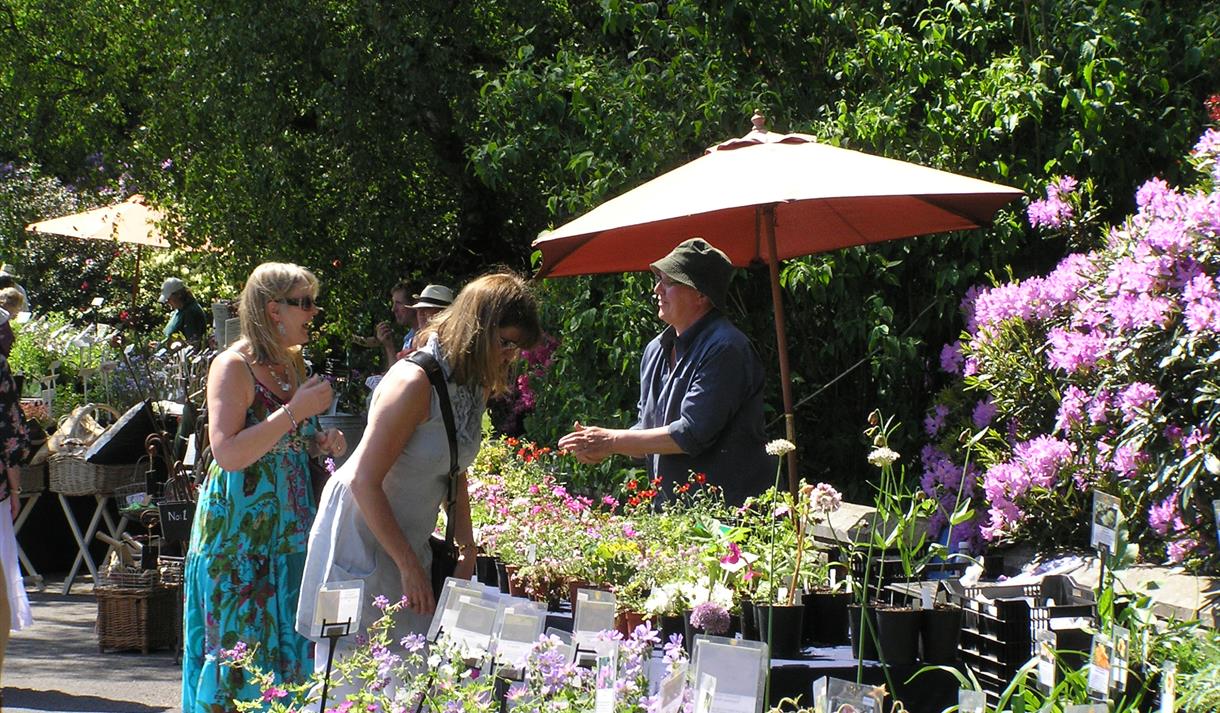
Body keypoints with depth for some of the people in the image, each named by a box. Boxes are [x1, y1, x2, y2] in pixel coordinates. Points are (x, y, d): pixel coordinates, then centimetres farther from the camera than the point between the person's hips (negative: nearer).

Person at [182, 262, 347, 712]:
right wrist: (295, 411, -22)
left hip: (289, 522, 7)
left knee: (288, 639, 5)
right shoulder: (233, 366, -11)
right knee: (241, 642, -5)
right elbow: (227, 453, -22)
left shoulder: (293, 363, 11)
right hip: (239, 529, -7)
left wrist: (321, 442, 6)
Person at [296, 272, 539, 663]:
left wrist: (467, 549, 8)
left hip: (409, 538, 8)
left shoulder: (477, 385, 4)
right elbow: (364, 480, -22)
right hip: (360, 534, -8)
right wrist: (409, 566, -20)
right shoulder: (415, 382, -22)